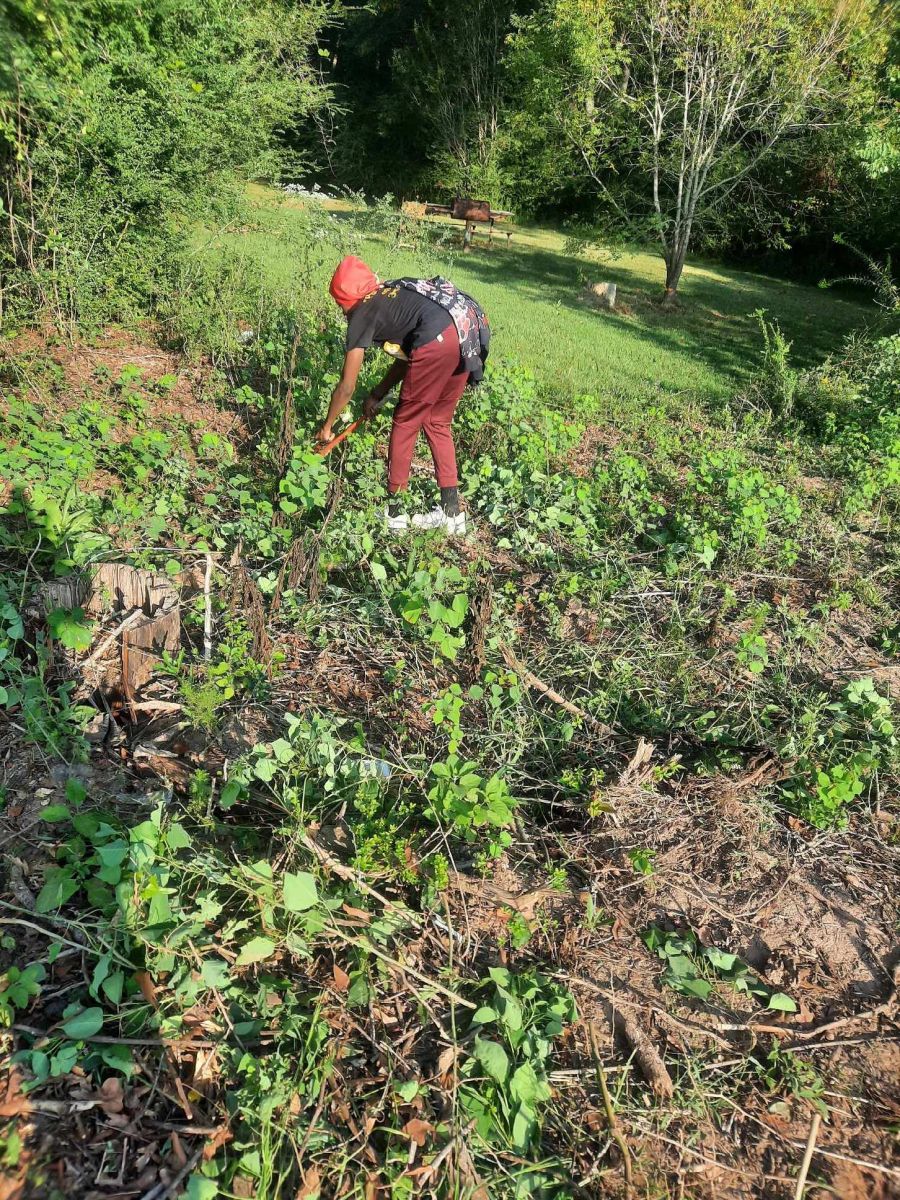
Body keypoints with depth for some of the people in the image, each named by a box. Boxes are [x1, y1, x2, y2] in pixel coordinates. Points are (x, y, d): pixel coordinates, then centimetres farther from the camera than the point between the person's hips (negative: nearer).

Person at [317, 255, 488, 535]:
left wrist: (326, 427, 27)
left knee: (405, 423, 8)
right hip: (472, 331, 7)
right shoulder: (390, 297, 31)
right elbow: (407, 357, 36)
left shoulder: (362, 315, 11)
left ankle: (393, 512, 16)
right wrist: (377, 395, 39)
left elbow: (347, 387, 15)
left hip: (439, 339, -7)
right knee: (438, 422, 18)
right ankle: (452, 512, 20)